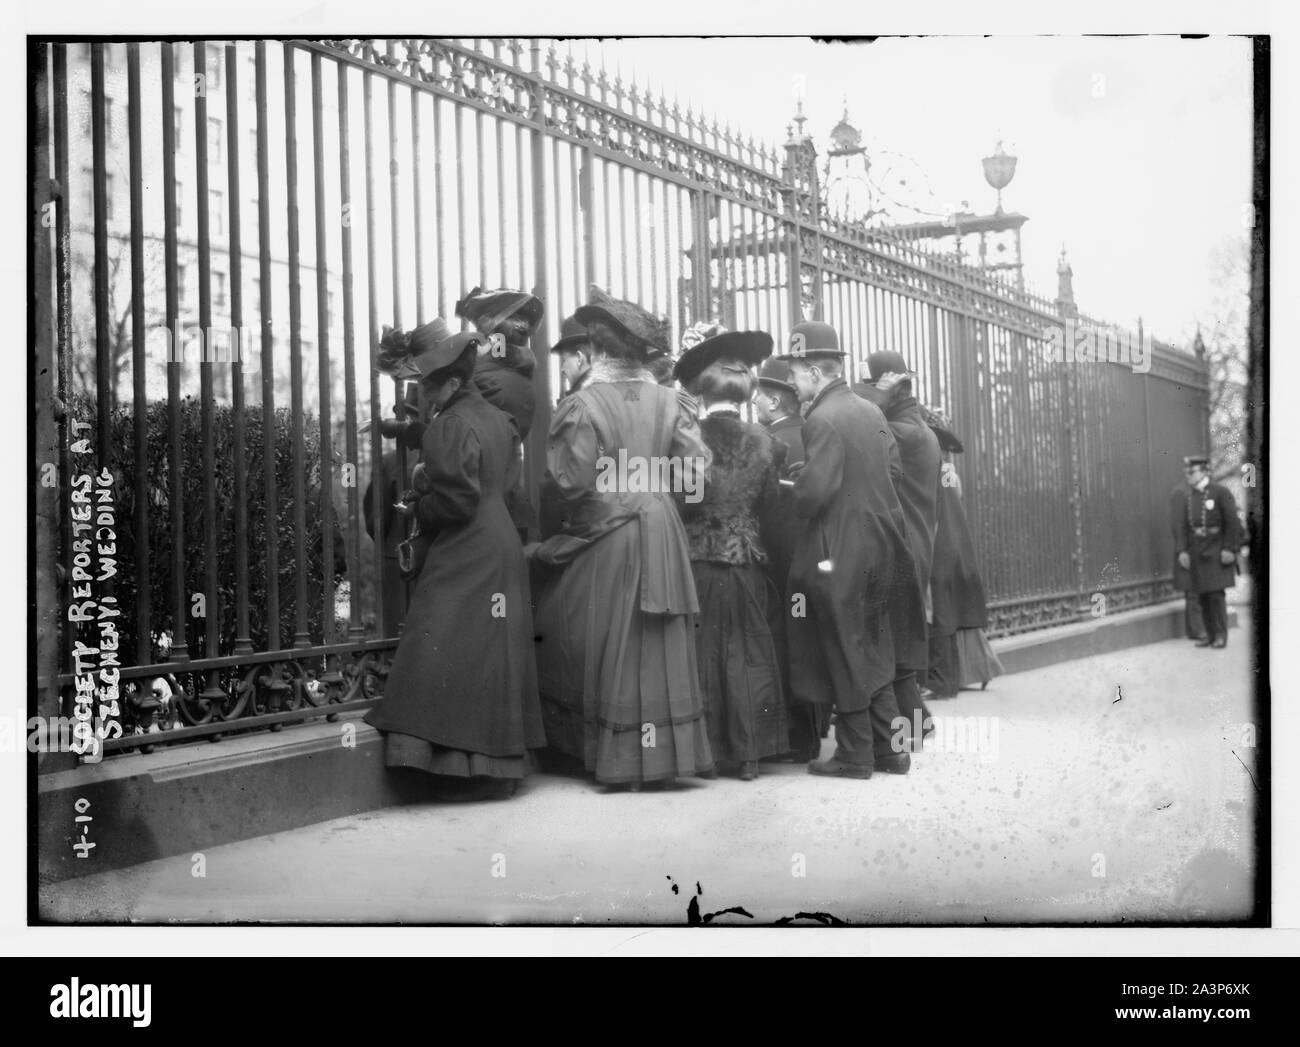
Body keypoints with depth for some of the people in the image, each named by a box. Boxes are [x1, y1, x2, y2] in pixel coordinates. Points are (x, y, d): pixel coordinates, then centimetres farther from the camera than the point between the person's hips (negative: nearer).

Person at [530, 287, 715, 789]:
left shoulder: (583, 404, -11)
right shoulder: (667, 401, 0)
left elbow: (573, 480, -16)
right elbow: (696, 471, -2)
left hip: (605, 539, -4)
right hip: (662, 534, 4)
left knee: (612, 648, 6)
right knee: (660, 648, 10)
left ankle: (621, 761, 11)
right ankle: (667, 756, 16)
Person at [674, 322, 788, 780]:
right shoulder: (762, 440, -3)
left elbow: (676, 502, -9)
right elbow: (768, 510, 2)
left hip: (696, 565, -2)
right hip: (746, 566, 2)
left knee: (701, 656, 7)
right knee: (746, 655, 10)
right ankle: (747, 754, 13)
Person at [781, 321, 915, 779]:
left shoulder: (823, 420, -17)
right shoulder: (871, 411, 8)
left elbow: (814, 492, -24)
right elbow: (892, 465, 13)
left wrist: (793, 490, -4)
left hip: (840, 553, -8)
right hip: (880, 544, 8)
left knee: (846, 653, 3)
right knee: (875, 651, 16)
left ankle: (855, 755, 11)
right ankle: (888, 748, 22)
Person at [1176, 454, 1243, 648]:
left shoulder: (1221, 492, -6)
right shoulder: (1190, 496, 11)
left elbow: (1233, 522, -9)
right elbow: (1185, 526, 10)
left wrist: (1229, 549, -14)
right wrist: (1182, 551, 1)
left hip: (1217, 550, -6)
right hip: (1197, 550, 6)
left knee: (1216, 593, -10)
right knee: (1202, 595, 5)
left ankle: (1221, 635, -1)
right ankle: (1210, 635, 13)